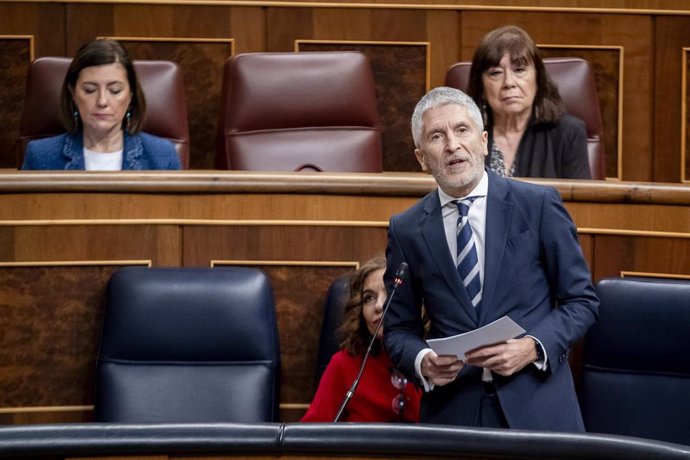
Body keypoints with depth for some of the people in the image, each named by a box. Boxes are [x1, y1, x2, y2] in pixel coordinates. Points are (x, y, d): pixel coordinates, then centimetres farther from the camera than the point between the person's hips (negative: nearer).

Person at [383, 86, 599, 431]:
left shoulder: (538, 205, -3)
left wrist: (533, 347, -14)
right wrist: (423, 362, -12)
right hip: (451, 412, 1)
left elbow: (582, 301, 1)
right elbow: (399, 329, 9)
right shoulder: (406, 231, 2)